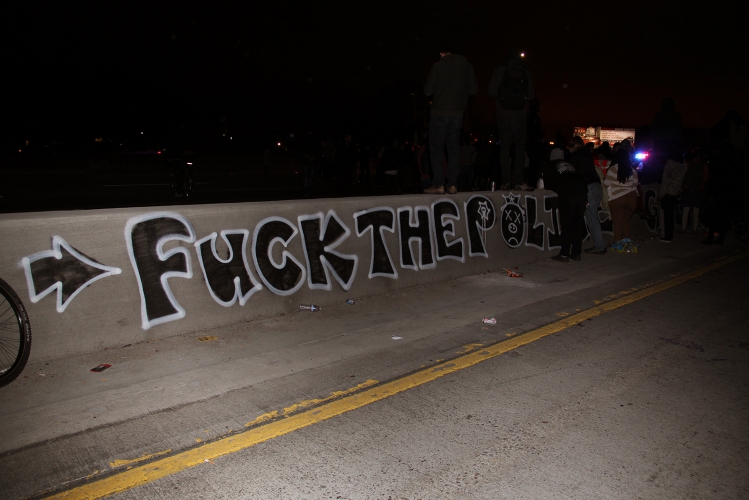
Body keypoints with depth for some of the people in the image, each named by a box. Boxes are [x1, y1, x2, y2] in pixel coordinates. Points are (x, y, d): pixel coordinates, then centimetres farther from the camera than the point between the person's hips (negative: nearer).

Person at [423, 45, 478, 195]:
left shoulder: (438, 66, -5)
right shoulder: (467, 66, 6)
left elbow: (428, 90, -6)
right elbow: (474, 90, 8)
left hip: (439, 113, -3)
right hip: (458, 114, 4)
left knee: (436, 148, 2)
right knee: (454, 149, 9)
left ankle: (438, 185, -4)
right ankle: (452, 185, 5)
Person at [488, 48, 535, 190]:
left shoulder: (500, 70, 1)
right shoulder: (526, 73, 4)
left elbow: (492, 92, -3)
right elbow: (531, 96, 3)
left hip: (503, 114, 0)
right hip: (520, 115, 0)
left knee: (504, 148, 4)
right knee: (520, 148, 7)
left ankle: (506, 180, -1)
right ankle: (518, 179, -1)